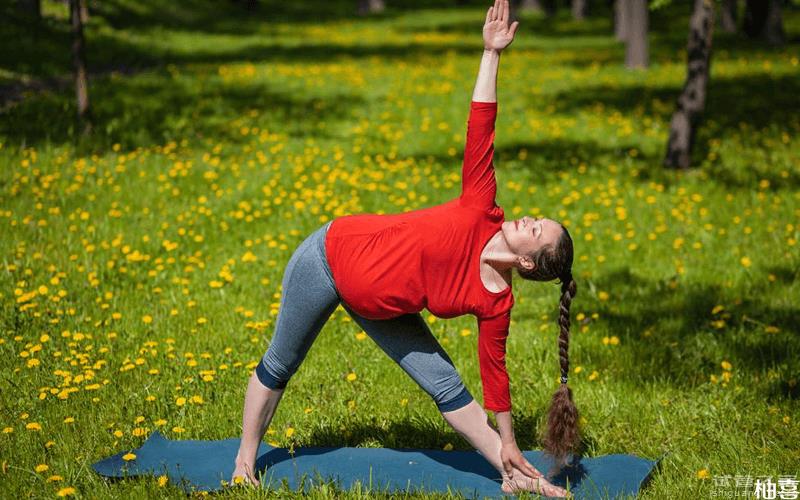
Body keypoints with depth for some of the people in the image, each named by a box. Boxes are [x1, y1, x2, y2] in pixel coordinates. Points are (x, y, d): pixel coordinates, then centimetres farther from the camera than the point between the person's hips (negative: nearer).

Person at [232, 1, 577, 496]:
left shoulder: (495, 302, -20)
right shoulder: (481, 214, -27)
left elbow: (494, 369, -10)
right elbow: (481, 133, -29)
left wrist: (508, 447, -5)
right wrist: (492, 53, -34)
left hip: (374, 303, 2)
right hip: (329, 257, -2)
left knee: (446, 384, -4)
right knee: (279, 366, 12)